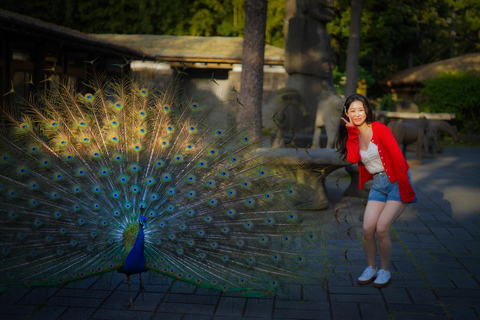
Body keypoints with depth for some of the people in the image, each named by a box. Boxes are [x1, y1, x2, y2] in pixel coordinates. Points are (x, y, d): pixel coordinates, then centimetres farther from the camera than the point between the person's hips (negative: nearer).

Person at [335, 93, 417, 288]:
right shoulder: (352, 135, 6)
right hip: (377, 184, 5)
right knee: (367, 228, -9)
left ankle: (385, 271, 6)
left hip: (396, 182, -5)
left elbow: (397, 157, -14)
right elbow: (353, 158, -14)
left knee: (382, 228, -15)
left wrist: (405, 188, -16)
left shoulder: (379, 129, -12)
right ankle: (371, 268, 14)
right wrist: (352, 131, -14)